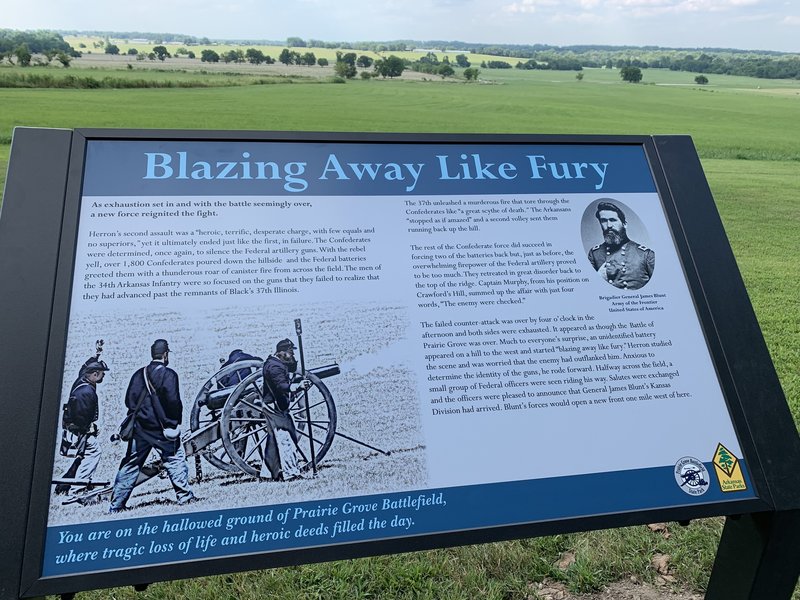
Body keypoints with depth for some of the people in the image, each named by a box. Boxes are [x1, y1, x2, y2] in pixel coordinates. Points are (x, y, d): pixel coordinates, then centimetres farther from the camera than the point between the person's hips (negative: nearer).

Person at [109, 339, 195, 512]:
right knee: (175, 459, 5)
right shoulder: (168, 374, -9)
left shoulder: (139, 374, 6)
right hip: (162, 427, -5)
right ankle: (184, 496, 4)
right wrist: (176, 421, -1)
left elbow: (129, 400, 3)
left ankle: (116, 505, 16)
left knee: (130, 464, 11)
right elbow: (173, 401, -15)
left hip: (140, 427, 5)